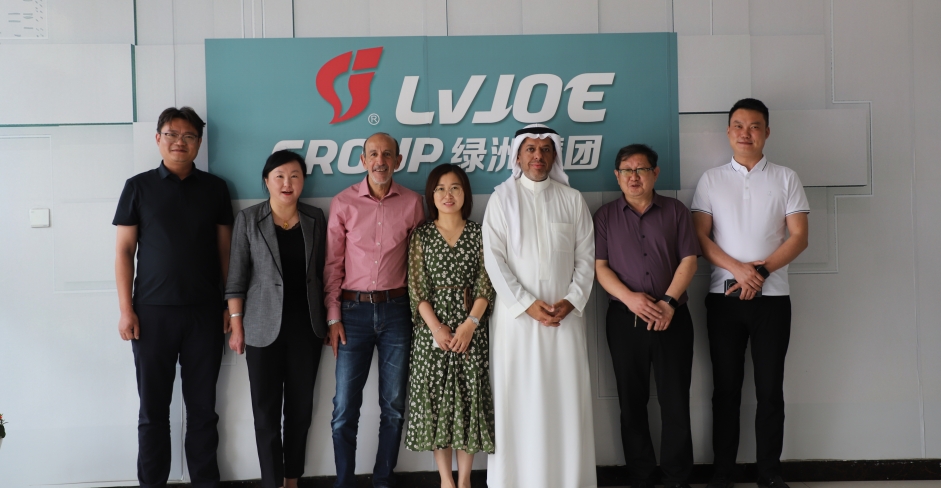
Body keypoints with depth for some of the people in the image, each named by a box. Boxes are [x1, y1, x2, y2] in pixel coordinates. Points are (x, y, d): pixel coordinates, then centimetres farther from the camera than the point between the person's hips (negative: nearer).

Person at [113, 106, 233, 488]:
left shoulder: (214, 188, 6)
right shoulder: (139, 187, 3)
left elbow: (225, 250, 8)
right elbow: (124, 250, 2)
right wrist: (126, 309, -4)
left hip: (205, 312, 1)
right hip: (153, 312, -1)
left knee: (203, 406, 8)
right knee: (153, 407, 7)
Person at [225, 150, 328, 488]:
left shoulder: (316, 219, 5)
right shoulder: (248, 220, -2)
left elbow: (323, 272, 8)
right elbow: (237, 277, -2)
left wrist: (330, 320, 6)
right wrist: (237, 327, -5)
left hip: (307, 326, 2)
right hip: (264, 327, -2)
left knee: (301, 406, 9)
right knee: (267, 409, 2)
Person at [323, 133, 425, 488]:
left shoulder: (412, 203, 2)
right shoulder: (343, 202, 0)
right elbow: (333, 263, 2)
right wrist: (333, 318, -1)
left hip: (396, 310, 1)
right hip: (354, 311, -1)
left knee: (394, 405, 9)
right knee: (345, 408, 1)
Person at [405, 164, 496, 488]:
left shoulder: (478, 234, 6)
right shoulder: (422, 235, 5)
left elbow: (485, 285, 0)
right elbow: (416, 288, -1)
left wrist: (470, 324, -13)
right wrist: (436, 327, -12)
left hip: (470, 328, 0)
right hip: (431, 328, 0)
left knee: (470, 397, 0)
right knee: (435, 399, 1)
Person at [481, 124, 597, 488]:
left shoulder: (572, 199, 9)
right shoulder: (502, 198, 3)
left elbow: (586, 256, 7)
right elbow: (494, 259, -4)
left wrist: (571, 301, -7)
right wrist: (527, 304, -11)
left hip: (565, 313, 2)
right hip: (516, 313, -1)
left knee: (567, 398, 2)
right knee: (517, 398, 1)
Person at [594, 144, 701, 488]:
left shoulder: (675, 211, 9)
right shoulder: (605, 216, 9)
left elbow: (689, 260, 2)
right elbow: (599, 266, 2)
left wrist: (669, 301, -11)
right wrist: (630, 297, -13)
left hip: (672, 318, 0)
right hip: (624, 319, 1)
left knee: (675, 402, 0)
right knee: (632, 404, 6)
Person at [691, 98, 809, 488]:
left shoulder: (786, 178, 6)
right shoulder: (711, 179, 7)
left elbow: (799, 238, 0)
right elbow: (700, 237, -1)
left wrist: (762, 271, -14)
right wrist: (738, 269, -15)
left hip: (772, 297, 0)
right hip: (723, 297, 0)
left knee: (770, 389, 5)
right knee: (726, 387, 6)